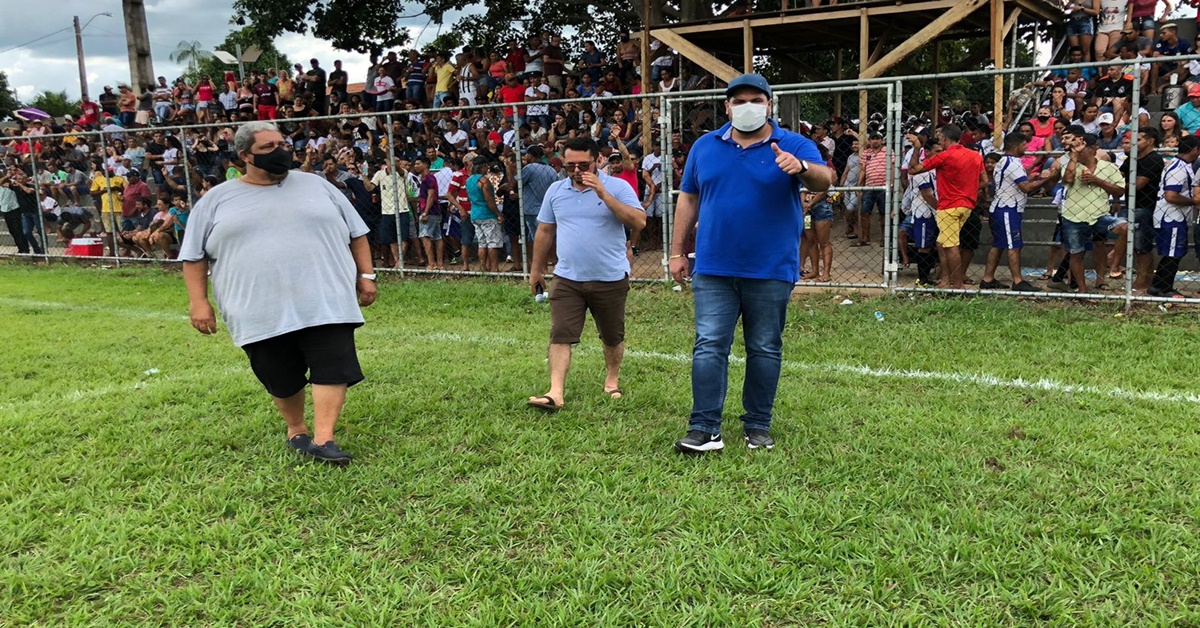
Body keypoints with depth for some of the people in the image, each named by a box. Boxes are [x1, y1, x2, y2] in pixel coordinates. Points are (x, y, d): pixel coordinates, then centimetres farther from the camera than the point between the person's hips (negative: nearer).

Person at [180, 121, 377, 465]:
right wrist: (198, 301, 1)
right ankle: (296, 429, 31)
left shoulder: (317, 185, 9)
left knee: (332, 368, -11)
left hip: (325, 302, 0)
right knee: (281, 379, 10)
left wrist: (365, 275, 5)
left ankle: (323, 439, -7)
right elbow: (194, 255, 9)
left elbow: (356, 233, 12)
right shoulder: (216, 200, 8)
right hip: (261, 311, 1)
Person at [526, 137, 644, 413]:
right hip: (567, 279, 2)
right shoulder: (556, 190, 6)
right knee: (560, 336, -9)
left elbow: (639, 221, -19)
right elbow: (544, 231, 14)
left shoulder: (617, 187, -6)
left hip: (610, 279, -2)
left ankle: (612, 380, 36)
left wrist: (604, 195, -24)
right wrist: (536, 269, 16)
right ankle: (556, 393, -11)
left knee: (613, 337, 13)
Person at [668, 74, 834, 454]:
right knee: (709, 347, -3)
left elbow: (823, 181, -16)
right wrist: (677, 252, 8)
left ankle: (758, 426, 20)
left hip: (771, 270, -1)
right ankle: (704, 429, 0)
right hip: (713, 269, 2)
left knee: (765, 350, 8)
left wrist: (801, 168, -39)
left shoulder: (795, 146, 0)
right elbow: (688, 199, 12)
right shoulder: (705, 147, 8)